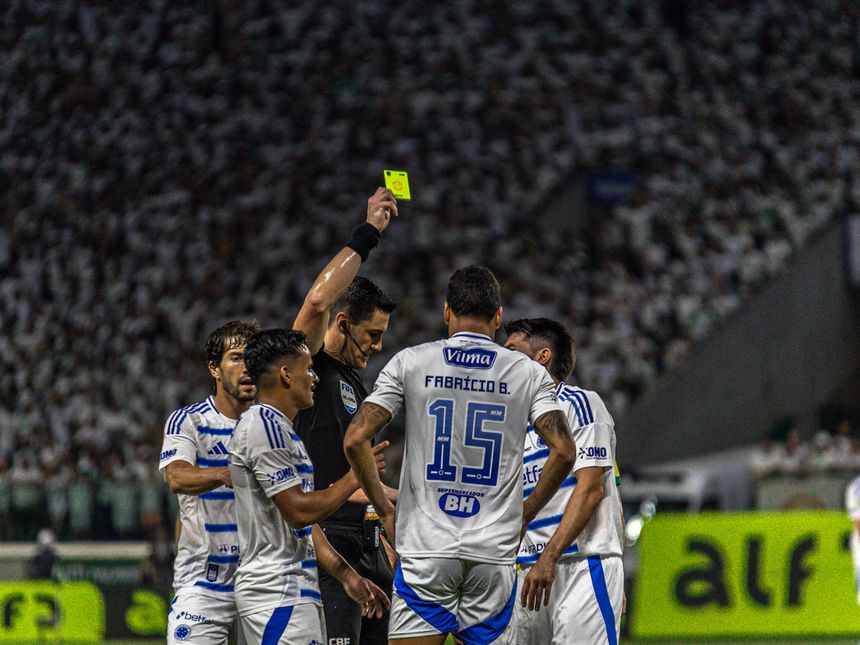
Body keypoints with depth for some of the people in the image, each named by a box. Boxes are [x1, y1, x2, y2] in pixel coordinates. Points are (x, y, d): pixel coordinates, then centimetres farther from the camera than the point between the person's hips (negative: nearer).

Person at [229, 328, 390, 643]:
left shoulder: (281, 428, 20)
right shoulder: (263, 425, -13)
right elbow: (299, 511, -19)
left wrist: (347, 575, 21)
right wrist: (354, 478, -7)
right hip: (278, 594, -11)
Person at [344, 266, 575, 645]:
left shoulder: (410, 363, 3)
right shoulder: (529, 374, 4)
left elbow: (355, 440, -4)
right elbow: (564, 452, -5)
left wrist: (384, 510, 7)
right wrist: (525, 514, 8)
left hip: (425, 550, -1)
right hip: (495, 553, 1)